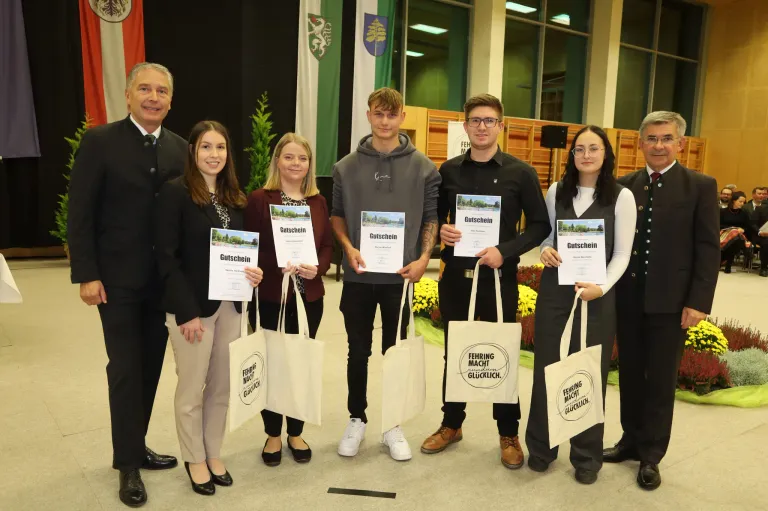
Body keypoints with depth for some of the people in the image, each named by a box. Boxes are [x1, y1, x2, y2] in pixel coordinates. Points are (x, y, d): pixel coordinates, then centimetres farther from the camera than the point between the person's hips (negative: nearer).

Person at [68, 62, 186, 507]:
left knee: (150, 367, 12)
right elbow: (80, 213, -8)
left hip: (164, 279, 4)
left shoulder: (181, 149, 6)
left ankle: (135, 447, 30)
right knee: (125, 370, 4)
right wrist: (86, 275, -13)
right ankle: (129, 464, 18)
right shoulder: (100, 141, -6)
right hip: (118, 278, -4)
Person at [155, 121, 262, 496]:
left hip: (230, 303, 6)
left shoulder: (234, 197, 10)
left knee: (222, 386, 14)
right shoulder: (175, 192, -9)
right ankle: (194, 459, 28)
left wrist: (253, 271, -6)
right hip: (193, 306, -6)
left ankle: (213, 453, 32)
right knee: (192, 388, 8)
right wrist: (187, 311, -17)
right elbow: (166, 257, -13)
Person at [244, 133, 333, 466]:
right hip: (270, 297, -3)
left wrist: (318, 267, -11)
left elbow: (327, 245, 8)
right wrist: (277, 266, -21)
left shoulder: (318, 201, 9)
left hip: (309, 297, 4)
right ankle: (273, 435, 25)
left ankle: (296, 433, 28)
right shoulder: (259, 199, -4)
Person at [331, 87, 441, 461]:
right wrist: (349, 247, -9)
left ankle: (393, 425, 26)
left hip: (401, 275, -1)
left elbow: (432, 216, 3)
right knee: (358, 352, 12)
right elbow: (336, 214, 7)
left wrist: (423, 257, -9)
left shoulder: (423, 167, 1)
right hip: (358, 275, 1)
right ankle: (357, 420, 29)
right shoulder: (347, 167, 3)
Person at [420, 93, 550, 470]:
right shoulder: (449, 170, 5)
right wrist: (440, 231, -10)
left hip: (499, 277, -2)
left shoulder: (520, 173, -3)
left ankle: (509, 434, 24)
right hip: (455, 275, 3)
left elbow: (540, 225, -3)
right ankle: (451, 424, 31)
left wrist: (505, 251, -16)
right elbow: (434, 216, 12)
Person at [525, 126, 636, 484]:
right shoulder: (556, 191, 5)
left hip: (596, 294, -2)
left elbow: (622, 253, -5)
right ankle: (541, 447, 26)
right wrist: (545, 250, -9)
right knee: (547, 368, 8)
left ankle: (587, 456, 27)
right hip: (554, 290, 3)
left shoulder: (622, 197, -4)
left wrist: (601, 287, -19)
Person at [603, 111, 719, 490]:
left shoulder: (700, 186, -2)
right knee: (630, 374, 14)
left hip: (670, 301, -3)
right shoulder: (625, 185, 7)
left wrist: (698, 302, -12)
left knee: (660, 380, 8)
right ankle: (631, 440, 32)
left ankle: (651, 456, 23)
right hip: (627, 297, 3)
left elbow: (709, 249, -6)